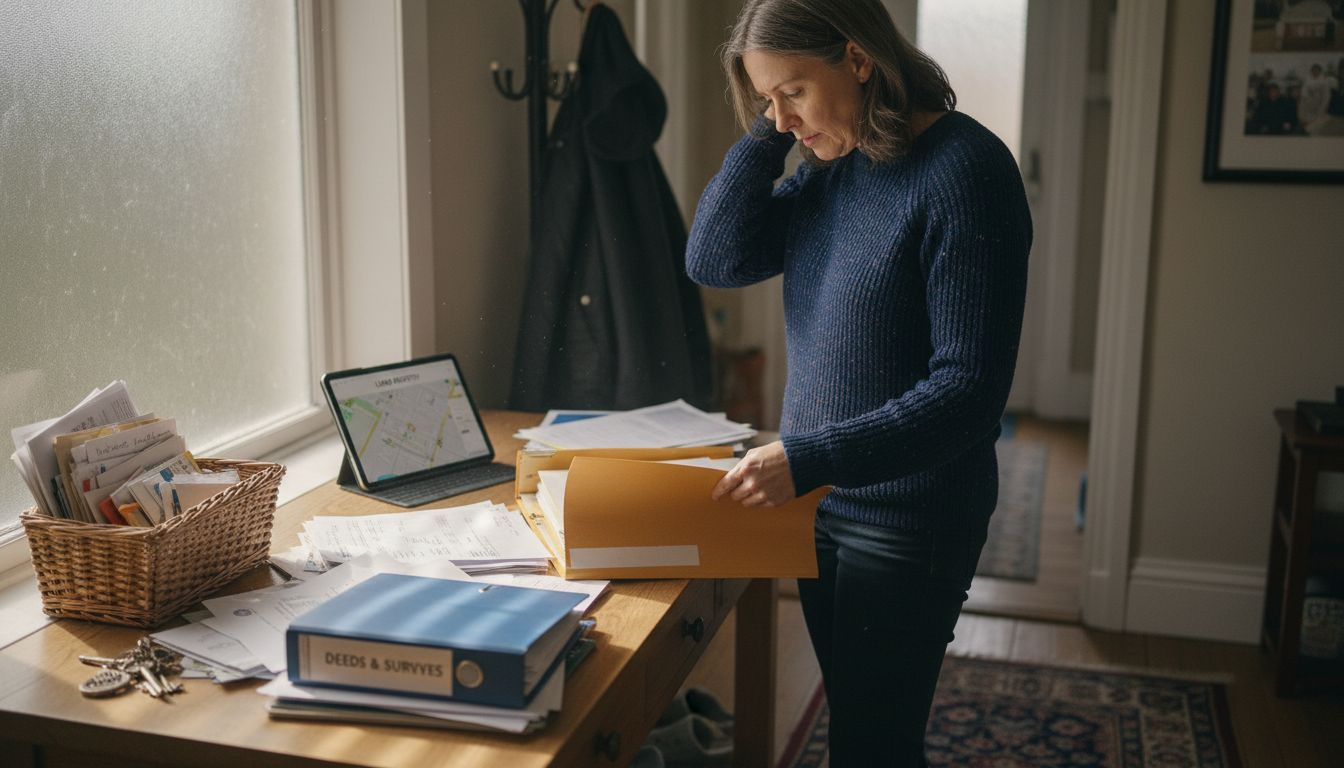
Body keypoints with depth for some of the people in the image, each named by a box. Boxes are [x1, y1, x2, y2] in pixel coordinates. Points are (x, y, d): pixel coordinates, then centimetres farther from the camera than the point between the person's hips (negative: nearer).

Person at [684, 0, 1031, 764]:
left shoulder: (963, 169, -18)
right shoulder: (830, 167, 5)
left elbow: (969, 390, -23)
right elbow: (716, 260, -2)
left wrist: (809, 458, -28)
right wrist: (767, 134, -8)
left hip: (910, 522, -7)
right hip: (819, 501, 7)